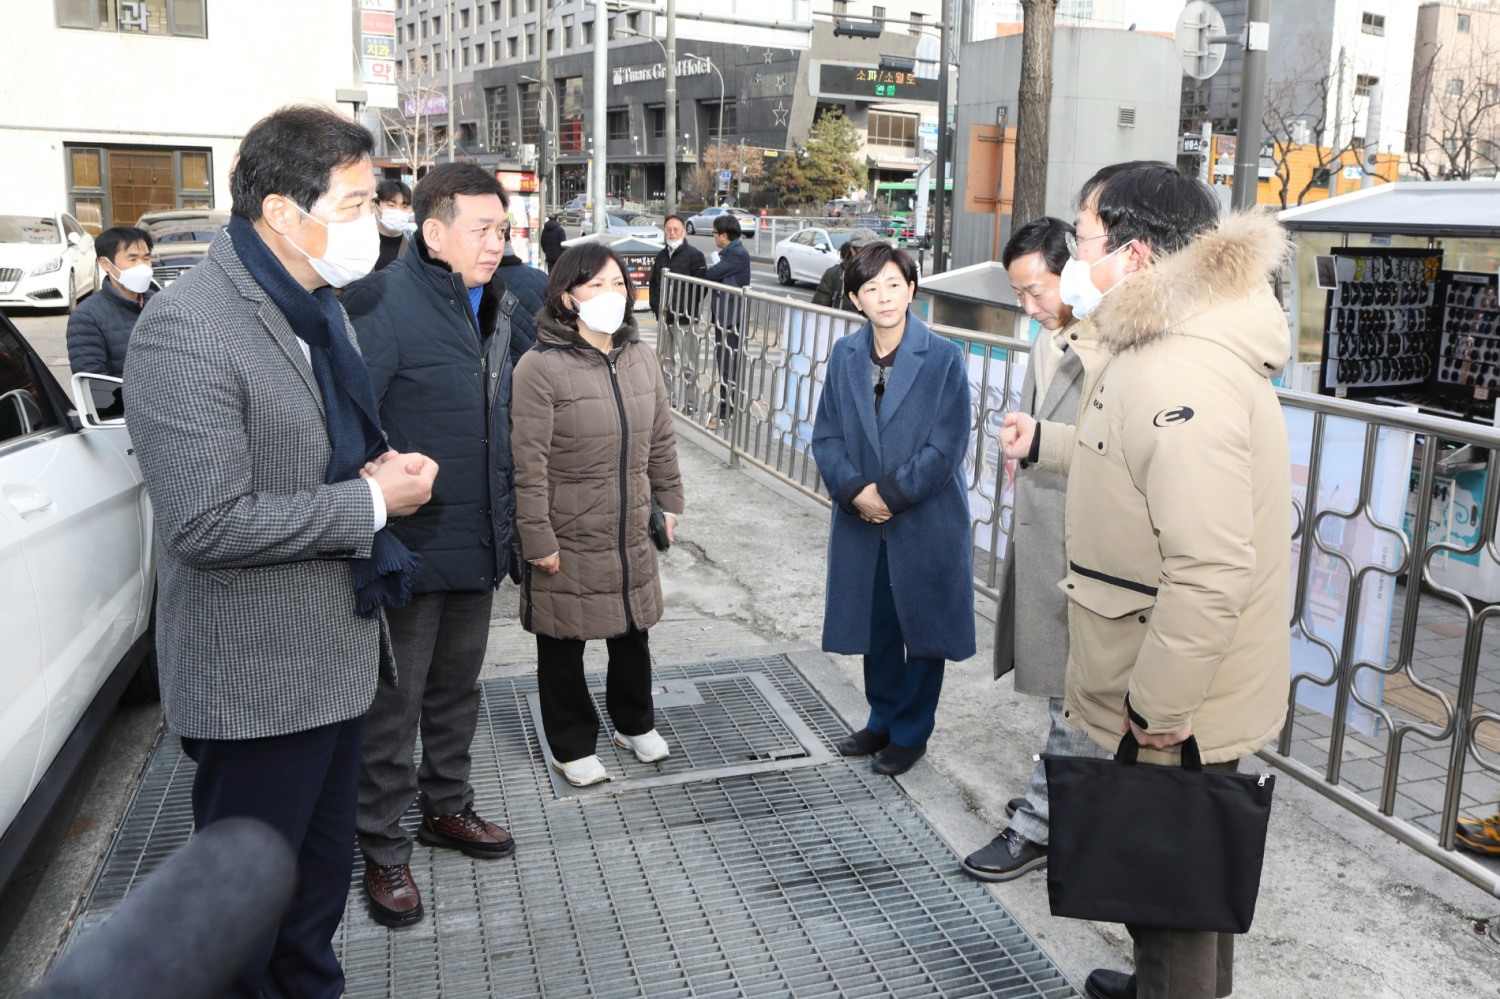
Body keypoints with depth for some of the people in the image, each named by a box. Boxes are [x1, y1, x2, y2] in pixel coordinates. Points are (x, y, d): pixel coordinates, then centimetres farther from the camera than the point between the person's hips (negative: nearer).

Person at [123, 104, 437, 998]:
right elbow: (208, 524, -27)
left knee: (324, 871, 24)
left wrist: (390, 464, -2)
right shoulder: (185, 329, -22)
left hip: (337, 650, 9)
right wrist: (373, 502, -20)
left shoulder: (320, 305, 8)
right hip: (257, 677, -9)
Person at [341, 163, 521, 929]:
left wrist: (507, 515, 17)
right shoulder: (383, 303, -18)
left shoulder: (495, 304, 8)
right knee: (394, 702, 7)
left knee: (457, 687, 22)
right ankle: (383, 849, 23)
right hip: (411, 547, -7)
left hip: (478, 545, 8)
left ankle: (447, 807, 41)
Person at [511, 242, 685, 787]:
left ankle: (635, 723, 43)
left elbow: (661, 439, 11)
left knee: (633, 631, 19)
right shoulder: (541, 366, -17)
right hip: (568, 539, -5)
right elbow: (528, 465, -17)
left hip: (632, 534, 5)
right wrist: (538, 541, -16)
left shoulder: (640, 356, 2)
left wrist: (669, 504, 13)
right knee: (564, 645, 11)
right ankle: (573, 744, 32)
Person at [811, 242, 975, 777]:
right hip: (862, 522, 4)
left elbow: (947, 447, -14)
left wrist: (890, 494, -17)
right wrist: (855, 490, -15)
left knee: (923, 631, 10)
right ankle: (882, 720, 37)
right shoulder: (845, 355, 2)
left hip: (926, 522, -4)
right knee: (875, 626, 17)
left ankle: (911, 733, 29)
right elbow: (826, 436, 1)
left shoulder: (944, 357, -11)